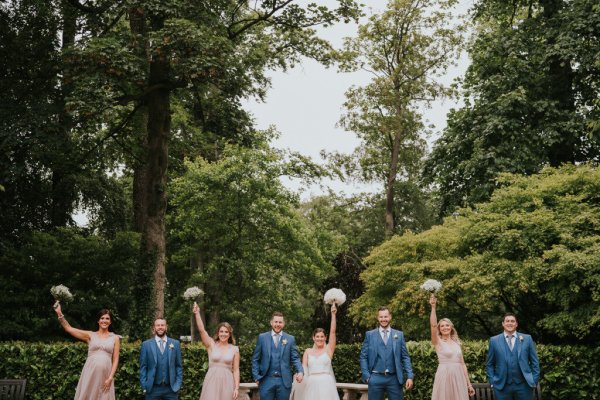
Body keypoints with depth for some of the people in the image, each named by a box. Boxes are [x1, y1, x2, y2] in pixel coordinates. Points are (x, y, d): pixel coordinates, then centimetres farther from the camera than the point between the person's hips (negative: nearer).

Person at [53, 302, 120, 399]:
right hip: (90, 373, 0)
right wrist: (60, 314, -7)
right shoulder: (90, 335, 9)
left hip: (105, 375, 0)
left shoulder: (115, 338, 8)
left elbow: (115, 360, 4)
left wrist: (110, 378, -6)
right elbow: (69, 329, 3)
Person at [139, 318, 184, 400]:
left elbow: (179, 366, 8)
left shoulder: (175, 343, 6)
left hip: (171, 389, 1)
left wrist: (178, 384, 0)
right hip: (152, 389, -1)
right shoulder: (146, 344, 3)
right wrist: (144, 386, -4)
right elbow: (143, 367, 3)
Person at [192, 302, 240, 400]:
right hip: (212, 381, 0)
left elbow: (236, 370, 4)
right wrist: (197, 313, -18)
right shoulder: (211, 345, 4)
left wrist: (236, 388, -3)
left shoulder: (234, 349, 5)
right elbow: (201, 330, -7)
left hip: (227, 383, 1)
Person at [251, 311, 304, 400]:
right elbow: (255, 359, 6)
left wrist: (300, 371, -14)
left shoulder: (290, 339, 6)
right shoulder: (262, 337, 5)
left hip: (284, 381, 1)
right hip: (267, 380, -1)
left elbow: (295, 358, 3)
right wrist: (256, 377, -1)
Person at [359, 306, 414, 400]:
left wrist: (410, 376, -2)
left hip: (394, 378, 1)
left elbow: (405, 357, 7)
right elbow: (363, 357, 5)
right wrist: (366, 376, -4)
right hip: (376, 378, -1)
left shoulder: (399, 334, 9)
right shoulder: (370, 335, 6)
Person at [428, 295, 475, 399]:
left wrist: (469, 383, 9)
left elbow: (462, 364, 13)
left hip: (458, 378, 4)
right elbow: (433, 325, -17)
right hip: (444, 377, -4)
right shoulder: (438, 342, 0)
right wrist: (433, 307, -24)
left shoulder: (456, 343, 13)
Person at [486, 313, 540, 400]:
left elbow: (534, 362, 8)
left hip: (524, 385, 0)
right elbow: (489, 364, 8)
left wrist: (534, 381, 1)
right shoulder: (494, 340, 5)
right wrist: (492, 382, 0)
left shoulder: (527, 339, 6)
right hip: (502, 386, 0)